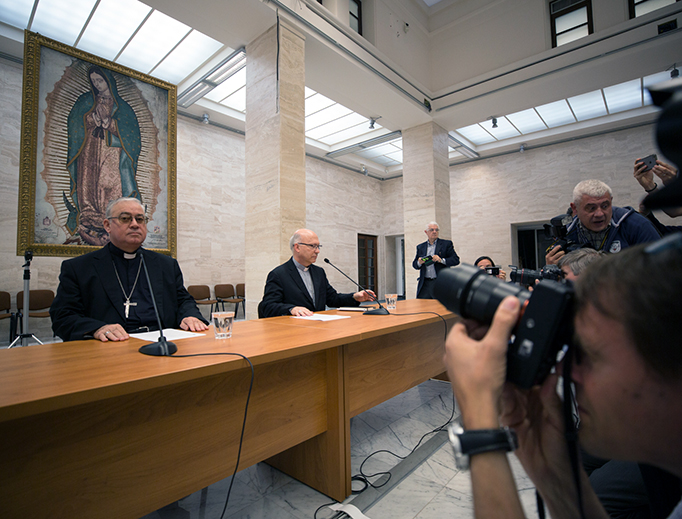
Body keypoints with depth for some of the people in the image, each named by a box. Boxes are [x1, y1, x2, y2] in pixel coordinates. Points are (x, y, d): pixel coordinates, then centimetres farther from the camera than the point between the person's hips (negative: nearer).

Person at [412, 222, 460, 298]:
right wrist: (419, 262, -8)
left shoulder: (446, 244, 6)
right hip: (425, 284, 3)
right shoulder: (420, 247, 15)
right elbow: (414, 265, 15)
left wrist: (441, 260, -16)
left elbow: (456, 260, -1)